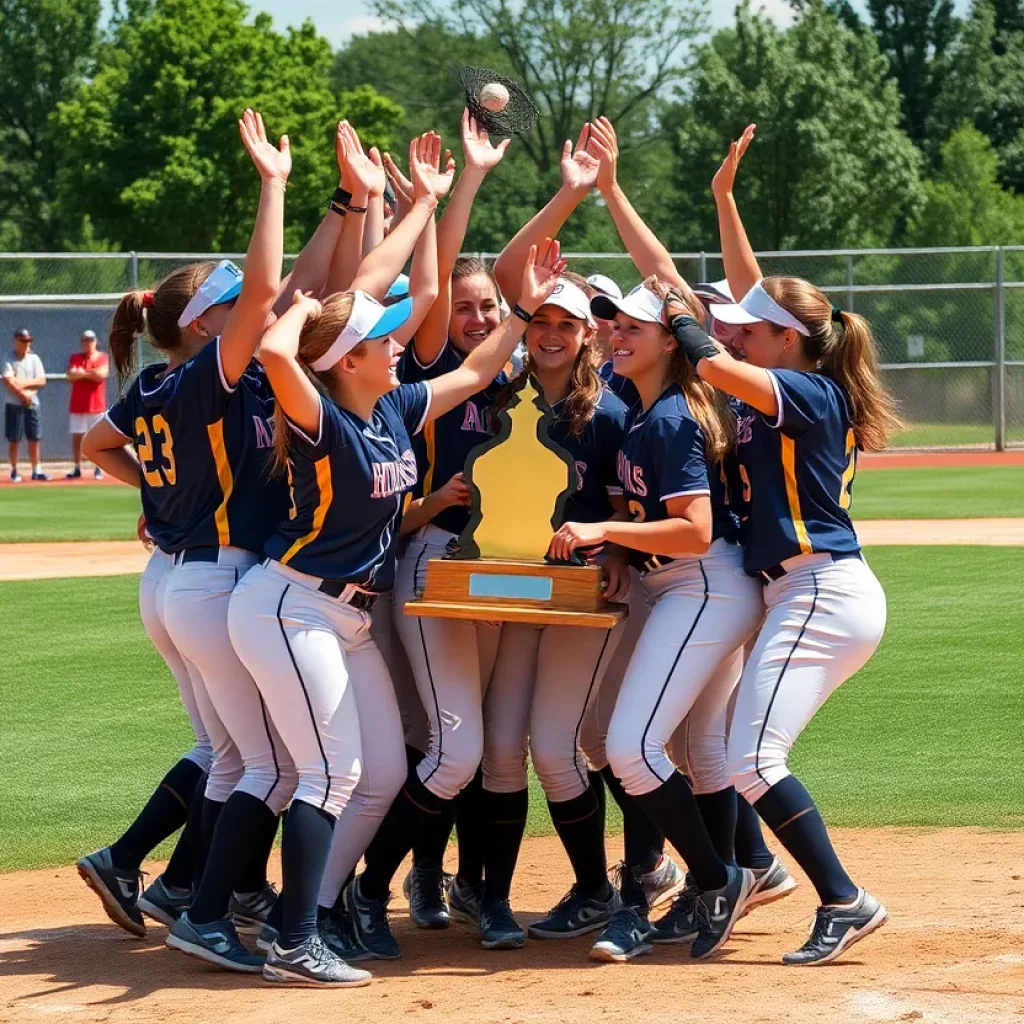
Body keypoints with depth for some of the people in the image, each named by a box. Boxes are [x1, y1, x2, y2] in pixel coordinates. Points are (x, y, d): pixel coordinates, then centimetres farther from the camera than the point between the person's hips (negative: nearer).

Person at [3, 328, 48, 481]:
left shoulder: (34, 359, 8)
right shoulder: (9, 359, -3)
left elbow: (42, 381, 0)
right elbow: (8, 381, -15)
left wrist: (24, 383, -12)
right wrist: (23, 395, -17)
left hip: (32, 404, 4)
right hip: (13, 404, -3)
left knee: (34, 438, 4)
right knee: (14, 439, 0)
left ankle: (36, 470, 9)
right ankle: (14, 471, 7)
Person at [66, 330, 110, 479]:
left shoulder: (102, 358, 3)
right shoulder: (75, 358, 8)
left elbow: (101, 374, -14)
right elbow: (71, 375, -8)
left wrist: (82, 373, -8)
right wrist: (91, 373, -15)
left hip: (96, 405, -2)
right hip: (78, 405, 2)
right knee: (76, 437, 0)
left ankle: (98, 469, 5)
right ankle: (77, 468, 4)